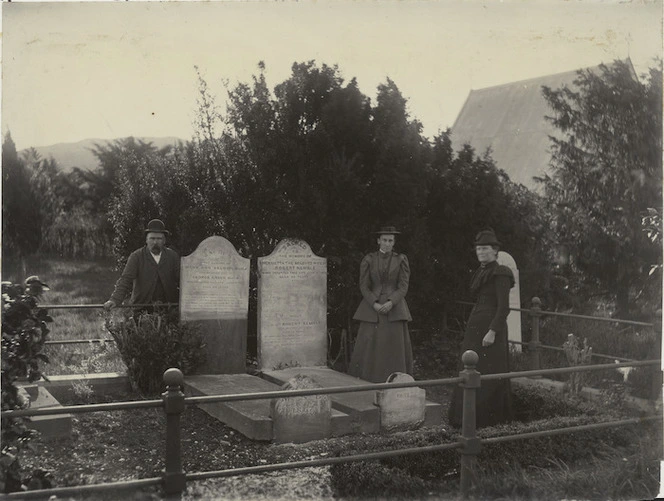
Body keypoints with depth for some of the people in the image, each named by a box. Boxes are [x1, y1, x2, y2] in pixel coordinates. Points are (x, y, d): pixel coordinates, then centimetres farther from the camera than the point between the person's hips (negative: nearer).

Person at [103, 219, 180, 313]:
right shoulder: (136, 256, 3)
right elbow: (126, 280, -5)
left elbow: (181, 280, 5)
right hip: (141, 307, -1)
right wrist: (115, 300, -20)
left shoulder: (172, 256, 9)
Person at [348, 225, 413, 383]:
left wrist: (390, 303, -17)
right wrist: (375, 305, -13)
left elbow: (403, 287, -2)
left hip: (394, 308, 0)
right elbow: (364, 286, 1)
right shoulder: (368, 260, 4)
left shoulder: (401, 260, 3)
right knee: (368, 345, -4)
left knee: (395, 345, -4)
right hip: (372, 308, 0)